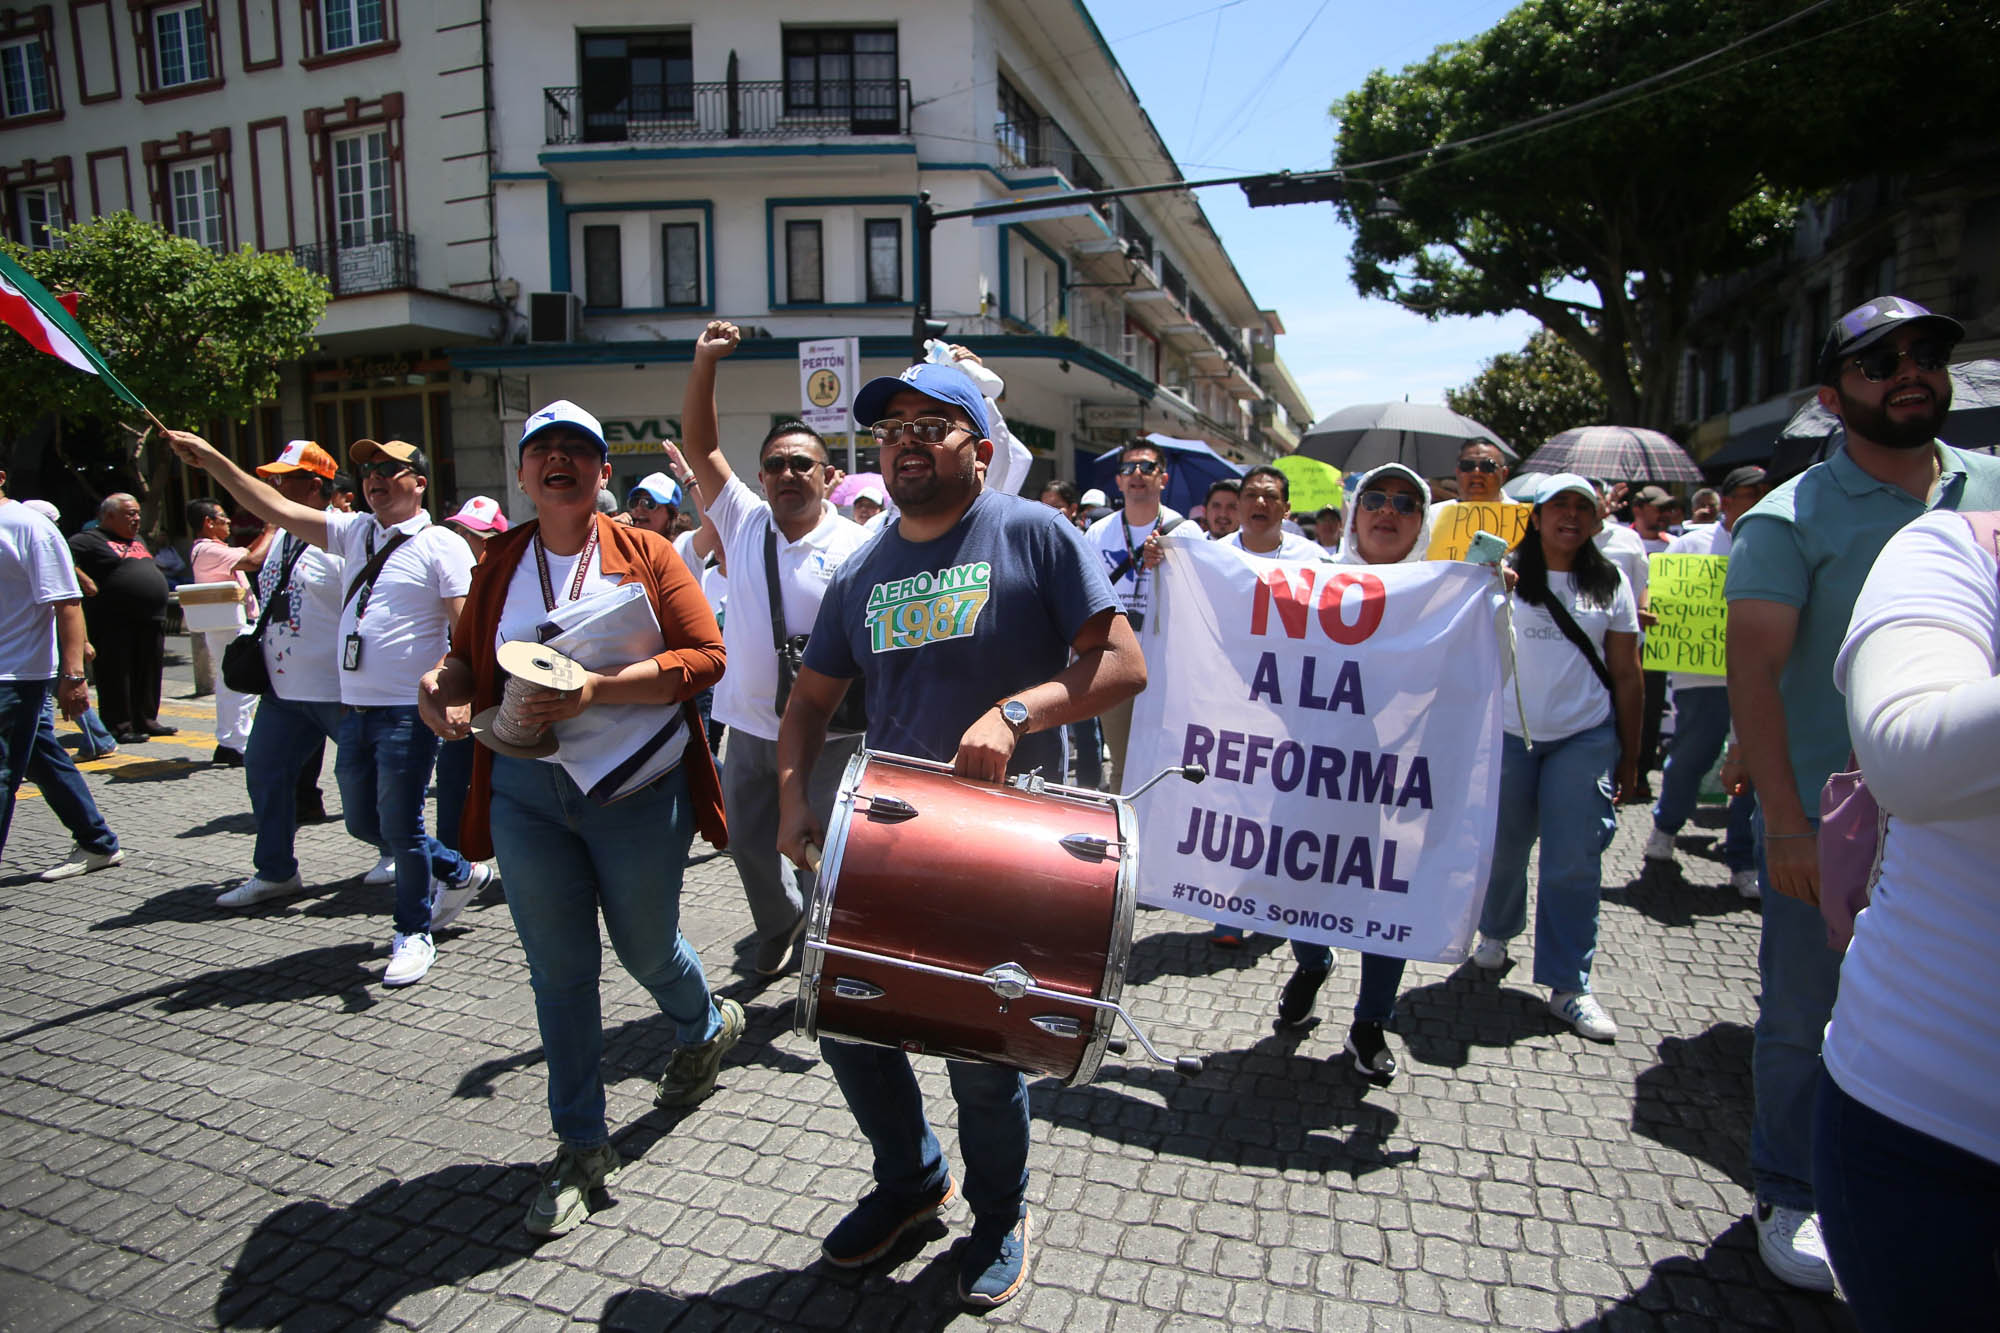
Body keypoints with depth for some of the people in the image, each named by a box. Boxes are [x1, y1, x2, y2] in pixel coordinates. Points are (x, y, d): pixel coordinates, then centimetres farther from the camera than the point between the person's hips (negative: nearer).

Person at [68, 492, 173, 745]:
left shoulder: (137, 540, 22)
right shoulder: (89, 540, -3)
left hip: (150, 620, 8)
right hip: (114, 623, -7)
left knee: (148, 674, 12)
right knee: (117, 676, -3)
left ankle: (146, 720, 21)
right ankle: (119, 726, 2)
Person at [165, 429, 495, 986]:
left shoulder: (441, 545, -7)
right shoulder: (355, 532, 13)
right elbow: (275, 508, 11)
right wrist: (210, 458, 3)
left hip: (408, 712, -8)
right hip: (354, 708, 8)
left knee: (400, 826, -1)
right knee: (364, 823, 16)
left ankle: (415, 933, 18)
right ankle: (459, 873, 34)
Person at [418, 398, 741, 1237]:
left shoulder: (645, 554, -3)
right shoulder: (500, 563, 8)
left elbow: (705, 657, -12)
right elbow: (469, 655, 19)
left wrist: (598, 688, -24)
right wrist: (441, 681, -5)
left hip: (638, 792, -3)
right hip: (527, 793, 3)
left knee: (647, 948, 13)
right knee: (557, 970, 9)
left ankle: (706, 1028, 49)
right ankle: (582, 1148, 25)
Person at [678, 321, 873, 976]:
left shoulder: (857, 546, -7)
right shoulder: (743, 520, 2)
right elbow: (699, 445, 0)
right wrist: (705, 361, -8)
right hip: (750, 726, 4)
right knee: (749, 841, 19)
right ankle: (780, 925, 46)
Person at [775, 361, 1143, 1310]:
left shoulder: (1033, 535, -7)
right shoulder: (861, 574, 9)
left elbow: (1121, 663, -13)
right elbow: (812, 699, 14)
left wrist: (1013, 712, -27)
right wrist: (794, 797, -3)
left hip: (1005, 844, -5)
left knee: (981, 1053, 5)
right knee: (845, 1024, 13)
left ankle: (999, 1215, 37)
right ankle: (911, 1178, 43)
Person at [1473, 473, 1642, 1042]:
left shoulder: (1610, 583, 6)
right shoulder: (1506, 575, 0)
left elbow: (1627, 675, 9)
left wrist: (1630, 758, 8)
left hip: (1585, 738, 1)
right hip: (1507, 734, -1)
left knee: (1574, 862, -2)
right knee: (1503, 849, 10)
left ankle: (1569, 987, 9)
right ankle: (1497, 933, 38)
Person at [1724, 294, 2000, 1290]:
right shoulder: (1791, 518, -8)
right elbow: (1753, 669, -14)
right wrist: (1784, 823, -19)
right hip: (1827, 824, -4)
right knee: (1803, 1020, 7)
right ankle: (1790, 1197, 27)